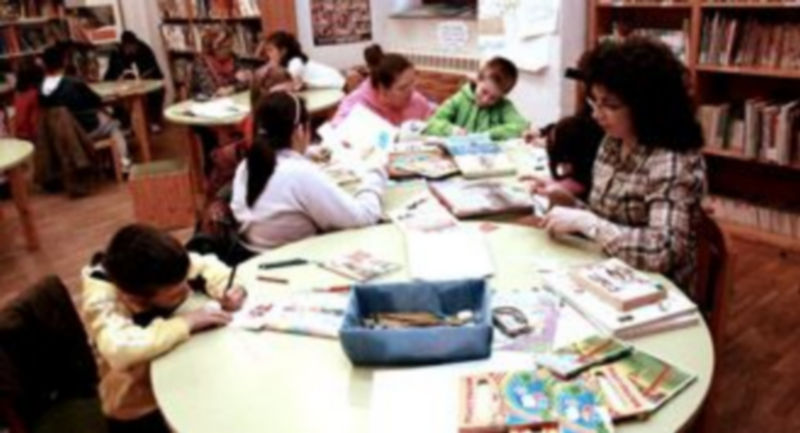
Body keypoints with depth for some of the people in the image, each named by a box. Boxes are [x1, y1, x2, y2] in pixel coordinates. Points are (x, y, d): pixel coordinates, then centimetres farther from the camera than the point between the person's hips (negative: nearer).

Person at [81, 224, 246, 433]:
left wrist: (226, 289, -20)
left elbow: (206, 265, 0)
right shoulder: (100, 301, -29)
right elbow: (120, 351, -47)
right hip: (140, 409, -5)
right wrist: (184, 323, -37)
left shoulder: (160, 269, -16)